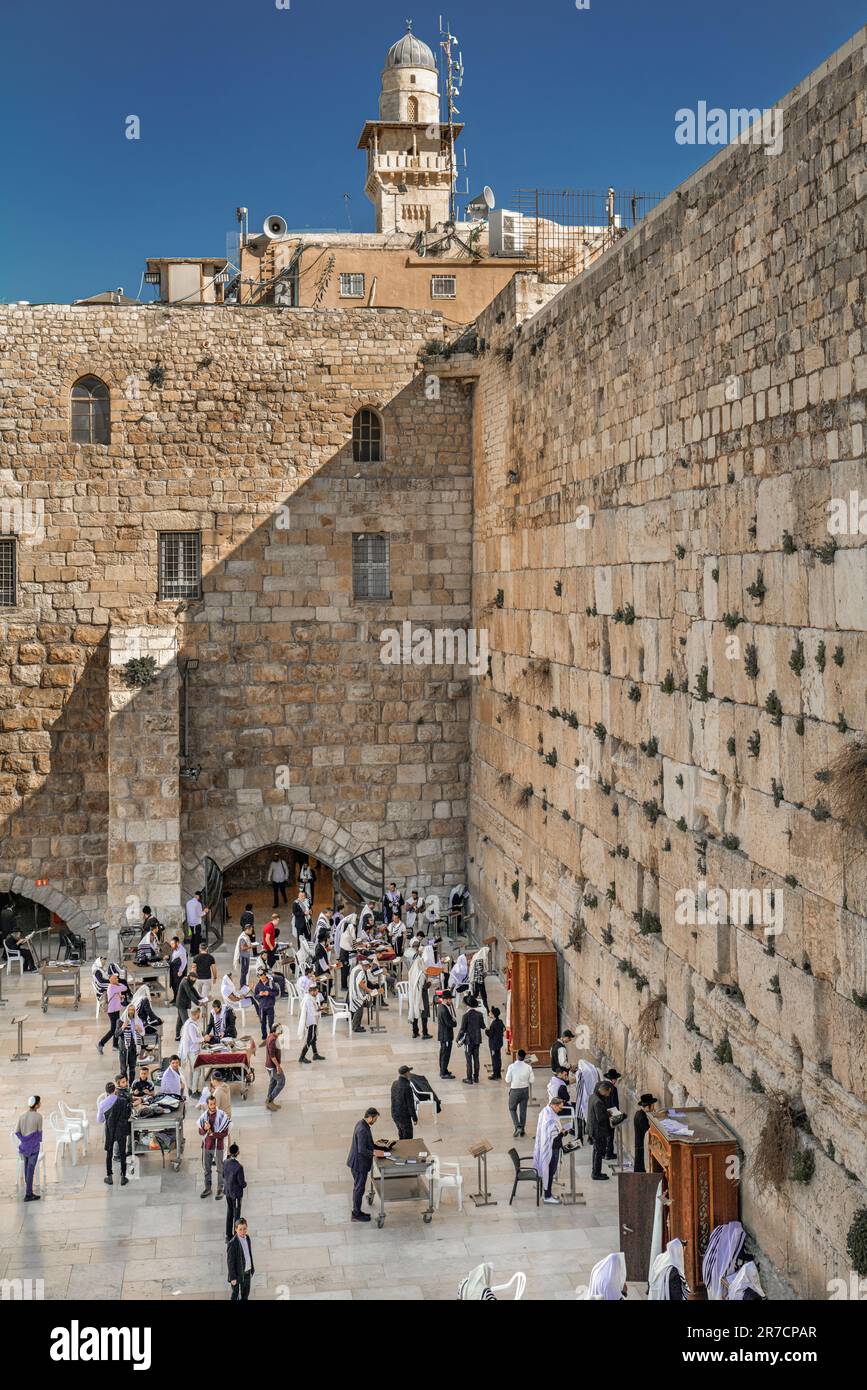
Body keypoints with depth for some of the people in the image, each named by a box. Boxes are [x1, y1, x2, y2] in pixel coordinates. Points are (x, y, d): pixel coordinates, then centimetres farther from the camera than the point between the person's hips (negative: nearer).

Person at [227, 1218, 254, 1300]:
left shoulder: (247, 1238, -2)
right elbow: (230, 1261, -20)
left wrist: (252, 1268, 16)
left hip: (247, 1272, 7)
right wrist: (233, 1278, -18)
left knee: (246, 1293, 22)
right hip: (238, 1274, -7)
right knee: (237, 1296, 8)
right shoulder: (232, 1243, -25)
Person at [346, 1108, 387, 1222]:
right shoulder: (363, 1130, -27)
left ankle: (356, 1211, 30)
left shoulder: (361, 1124, 4)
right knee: (359, 1189, 3)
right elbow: (362, 1150, -28)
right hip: (359, 1164, -10)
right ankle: (356, 1215, 14)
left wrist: (376, 1148, 11)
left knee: (358, 1188, 19)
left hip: (357, 1162, 10)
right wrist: (375, 1153, -21)